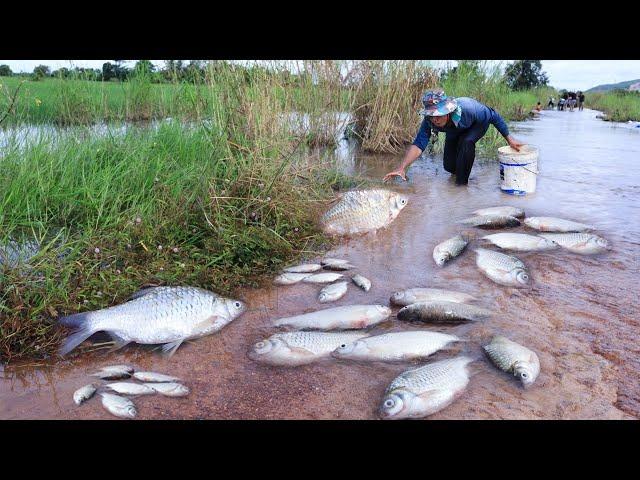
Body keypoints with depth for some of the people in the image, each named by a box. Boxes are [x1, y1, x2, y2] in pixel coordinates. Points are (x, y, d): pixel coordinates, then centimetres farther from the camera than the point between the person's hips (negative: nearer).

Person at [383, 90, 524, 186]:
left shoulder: (466, 109, -44)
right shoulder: (429, 120, -35)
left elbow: (493, 116, -30)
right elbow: (418, 144, -41)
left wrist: (509, 139, -22)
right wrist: (402, 168, -55)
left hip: (479, 122, -4)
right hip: (454, 131, 4)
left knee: (466, 142, -35)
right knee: (449, 166, 1)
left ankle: (462, 182, -17)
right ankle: (458, 171, 39)